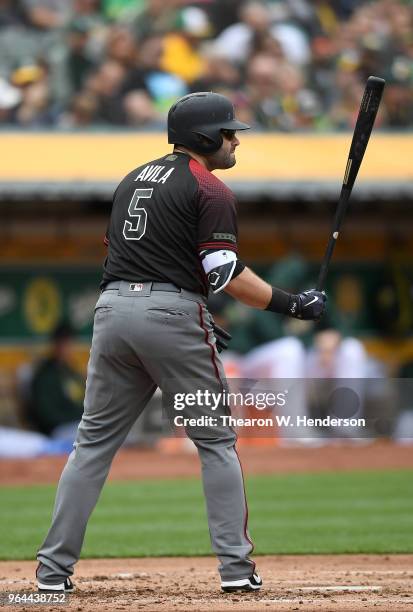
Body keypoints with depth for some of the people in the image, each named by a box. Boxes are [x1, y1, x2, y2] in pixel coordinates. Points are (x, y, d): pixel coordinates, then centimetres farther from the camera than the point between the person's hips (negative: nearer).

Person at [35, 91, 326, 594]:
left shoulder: (132, 180, 21)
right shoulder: (211, 192, -3)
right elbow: (225, 273, -11)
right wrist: (291, 305, -5)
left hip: (112, 308, 6)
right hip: (172, 314, -6)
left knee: (94, 442, 8)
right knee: (216, 442, 5)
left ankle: (52, 570, 4)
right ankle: (235, 567, 1)